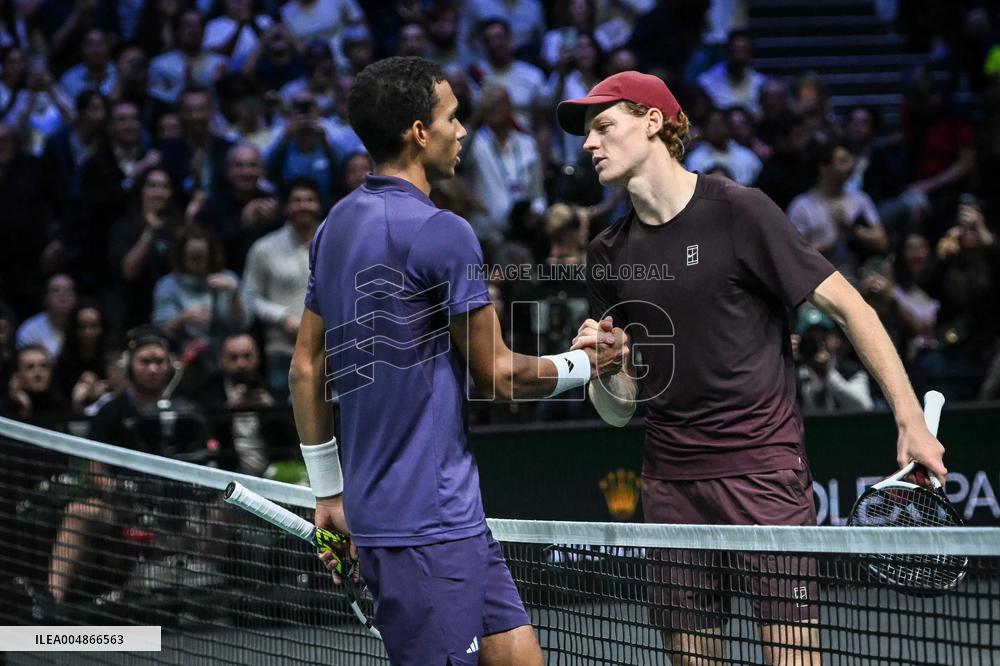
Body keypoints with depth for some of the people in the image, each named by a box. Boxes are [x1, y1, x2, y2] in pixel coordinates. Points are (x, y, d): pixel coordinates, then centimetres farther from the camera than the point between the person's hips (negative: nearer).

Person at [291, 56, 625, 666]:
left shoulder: (338, 226, 11)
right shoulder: (442, 233, -16)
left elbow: (306, 369, 15)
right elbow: (498, 374, -9)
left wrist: (328, 491, 21)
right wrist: (587, 364, 8)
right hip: (428, 523, -9)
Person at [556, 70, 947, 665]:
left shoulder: (738, 212, -6)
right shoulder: (609, 255, 10)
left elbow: (846, 306, -5)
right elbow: (620, 409, 12)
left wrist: (911, 420, -11)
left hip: (763, 469, -5)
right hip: (671, 480, 5)